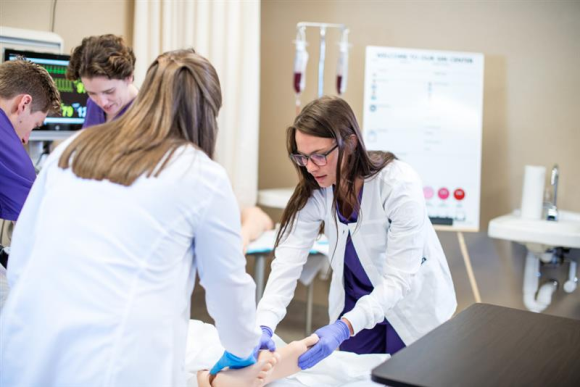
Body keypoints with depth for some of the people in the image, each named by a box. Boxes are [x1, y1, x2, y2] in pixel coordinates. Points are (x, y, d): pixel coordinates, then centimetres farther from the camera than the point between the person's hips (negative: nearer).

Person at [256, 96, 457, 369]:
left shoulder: (399, 185, -30)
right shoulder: (313, 192, -16)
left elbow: (400, 278, -32)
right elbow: (288, 261, -23)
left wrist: (343, 327, -44)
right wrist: (264, 325, -38)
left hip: (410, 305, -4)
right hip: (356, 302, 4)